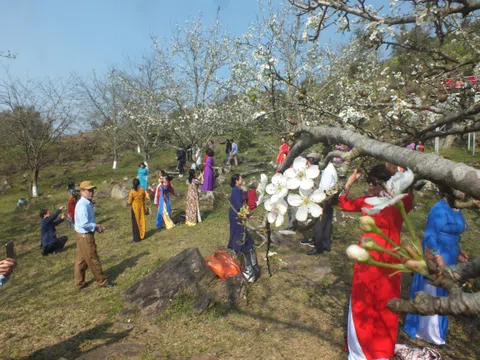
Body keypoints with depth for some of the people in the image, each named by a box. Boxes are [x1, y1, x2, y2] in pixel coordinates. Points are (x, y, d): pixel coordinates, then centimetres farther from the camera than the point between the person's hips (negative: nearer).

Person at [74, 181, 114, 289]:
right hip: (85, 236, -9)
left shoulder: (88, 203, 7)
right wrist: (96, 226, -14)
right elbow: (84, 224, -29)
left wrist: (97, 227, 4)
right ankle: (102, 281, 17)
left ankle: (79, 283, 31)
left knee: (81, 260, 18)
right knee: (93, 260, 4)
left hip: (84, 235, 9)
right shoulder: (82, 205, -23)